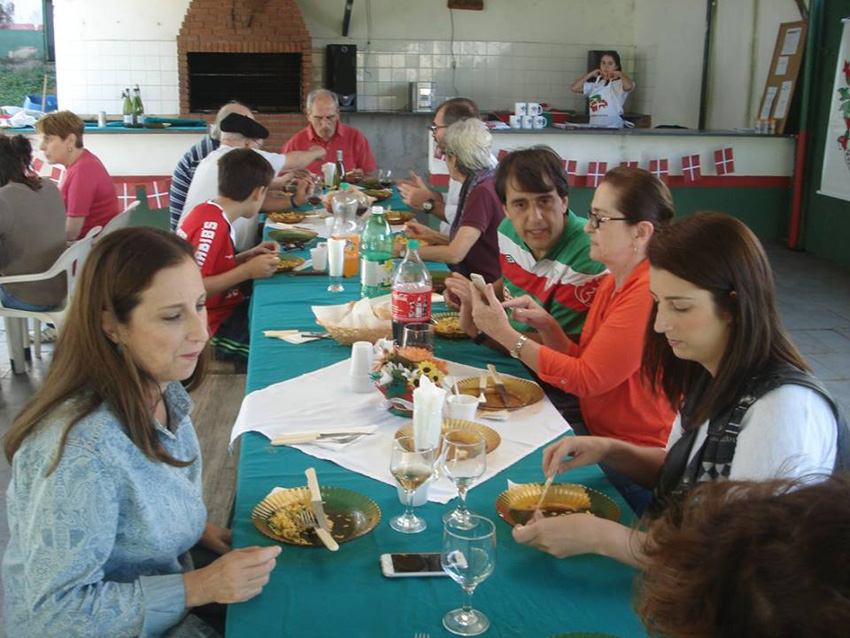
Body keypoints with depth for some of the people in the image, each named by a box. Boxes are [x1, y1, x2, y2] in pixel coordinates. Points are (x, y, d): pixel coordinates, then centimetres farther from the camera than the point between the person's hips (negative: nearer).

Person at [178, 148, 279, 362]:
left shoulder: (207, 212, 7)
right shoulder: (213, 226, -21)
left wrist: (249, 256, 6)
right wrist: (247, 270, -22)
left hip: (223, 310, 10)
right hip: (216, 327, -10)